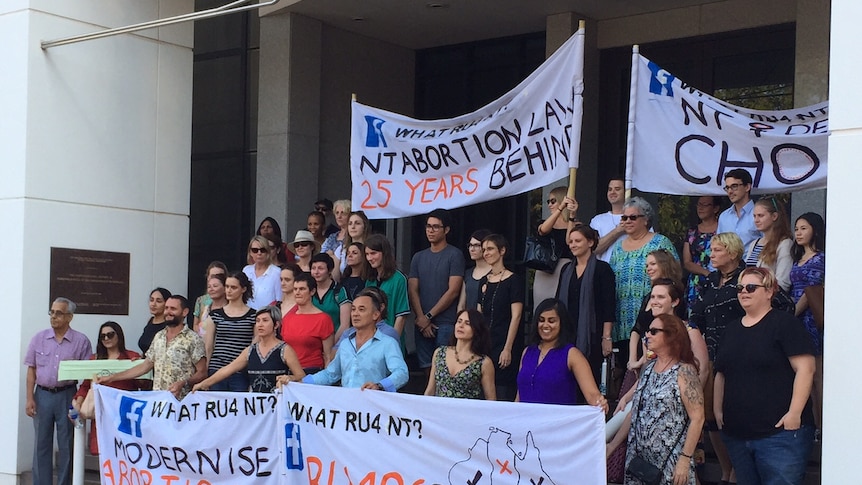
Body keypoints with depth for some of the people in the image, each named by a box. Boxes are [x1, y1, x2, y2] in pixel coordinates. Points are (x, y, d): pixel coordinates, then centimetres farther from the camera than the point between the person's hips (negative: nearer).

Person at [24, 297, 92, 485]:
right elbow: (31, 369, 6)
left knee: (66, 444, 4)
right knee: (42, 443, 5)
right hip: (42, 395, 2)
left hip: (67, 395, -2)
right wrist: (30, 398, -1)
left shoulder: (81, 341, -3)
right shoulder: (39, 338, 4)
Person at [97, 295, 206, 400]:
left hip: (180, 401, -5)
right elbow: (145, 366, 19)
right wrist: (111, 378, 16)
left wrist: (183, 383, -22)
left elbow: (202, 373, -4)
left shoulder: (193, 339, -4)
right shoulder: (159, 337, 14)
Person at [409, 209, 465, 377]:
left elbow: (453, 291, -7)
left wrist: (429, 316, -8)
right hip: (423, 324, 5)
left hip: (446, 324, -5)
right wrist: (421, 319, -5)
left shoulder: (454, 255, 0)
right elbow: (412, 290, 9)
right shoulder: (418, 257, 16)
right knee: (427, 368, 4)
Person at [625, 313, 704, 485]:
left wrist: (685, 459, -18)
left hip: (670, 462, -6)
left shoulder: (684, 371, -11)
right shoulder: (649, 368, 9)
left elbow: (697, 418, -14)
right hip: (639, 458, 6)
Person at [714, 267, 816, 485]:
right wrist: (718, 410, 14)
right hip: (736, 433, 7)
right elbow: (721, 374, 23)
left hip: (780, 432, -7)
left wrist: (794, 413, -18)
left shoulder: (784, 323, -5)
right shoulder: (732, 329, 18)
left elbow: (805, 368, -13)